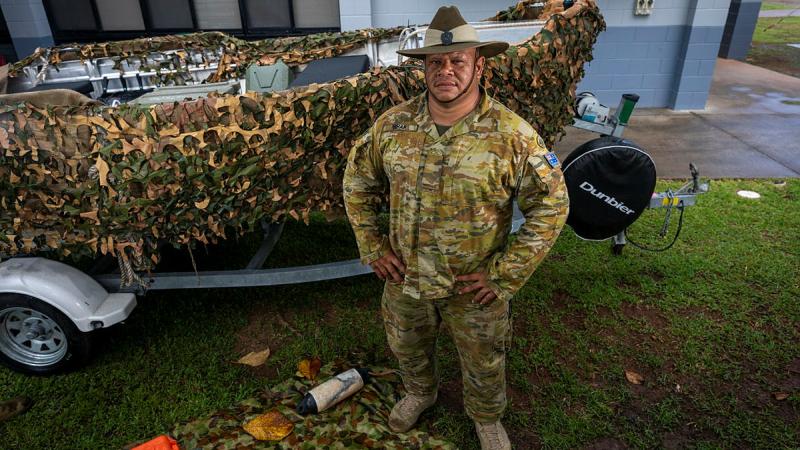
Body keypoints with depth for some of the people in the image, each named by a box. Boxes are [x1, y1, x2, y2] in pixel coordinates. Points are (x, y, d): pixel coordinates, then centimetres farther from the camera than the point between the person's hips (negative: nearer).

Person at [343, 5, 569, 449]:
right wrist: (371, 246, -1)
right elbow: (357, 182, 5)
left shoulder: (513, 134, -17)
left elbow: (551, 205, -12)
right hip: (405, 279, 3)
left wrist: (505, 275, -14)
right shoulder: (392, 124, -8)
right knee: (408, 348, 27)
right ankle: (420, 392, 60)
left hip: (475, 288, -2)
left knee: (484, 364, 20)